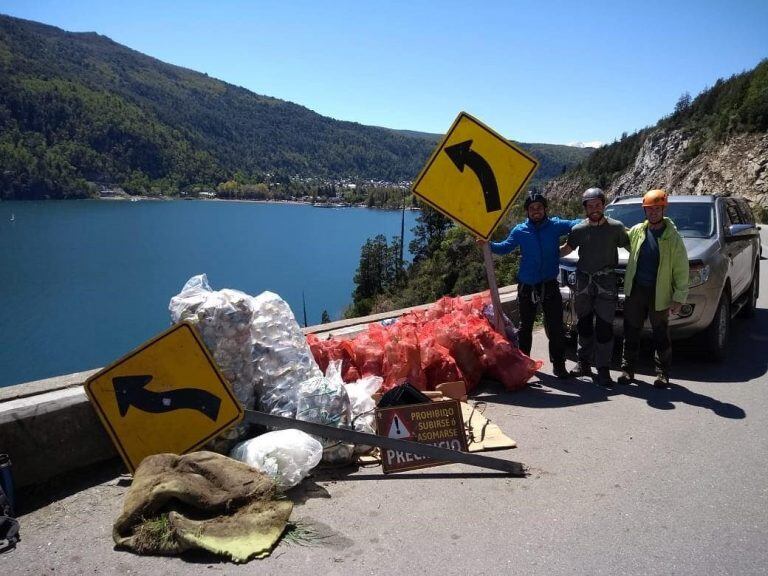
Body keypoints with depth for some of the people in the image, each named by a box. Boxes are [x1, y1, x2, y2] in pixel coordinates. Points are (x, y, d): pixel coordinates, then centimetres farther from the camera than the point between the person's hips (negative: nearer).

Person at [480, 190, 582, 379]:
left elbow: (576, 224, 6)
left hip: (550, 285, -1)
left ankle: (558, 365, 11)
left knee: (555, 327, 0)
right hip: (526, 286, 1)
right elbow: (505, 247, 8)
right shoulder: (520, 231, 1)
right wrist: (489, 245, -8)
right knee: (525, 327, 13)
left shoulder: (555, 225, -1)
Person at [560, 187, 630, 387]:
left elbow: (629, 247, 7)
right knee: (583, 324, 11)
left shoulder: (616, 227, -3)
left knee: (604, 326, -4)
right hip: (583, 280, 3)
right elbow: (566, 249, 15)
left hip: (606, 282, -3)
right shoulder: (579, 229, 2)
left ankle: (603, 369, 2)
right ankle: (584, 363, 24)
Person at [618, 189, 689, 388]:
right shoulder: (636, 231, 4)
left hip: (659, 293, -3)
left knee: (661, 336, 7)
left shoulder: (673, 237, -6)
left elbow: (681, 270, -6)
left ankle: (663, 373, 18)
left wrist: (679, 298, -10)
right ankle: (627, 369, 17)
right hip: (635, 290, 3)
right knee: (631, 333, 8)